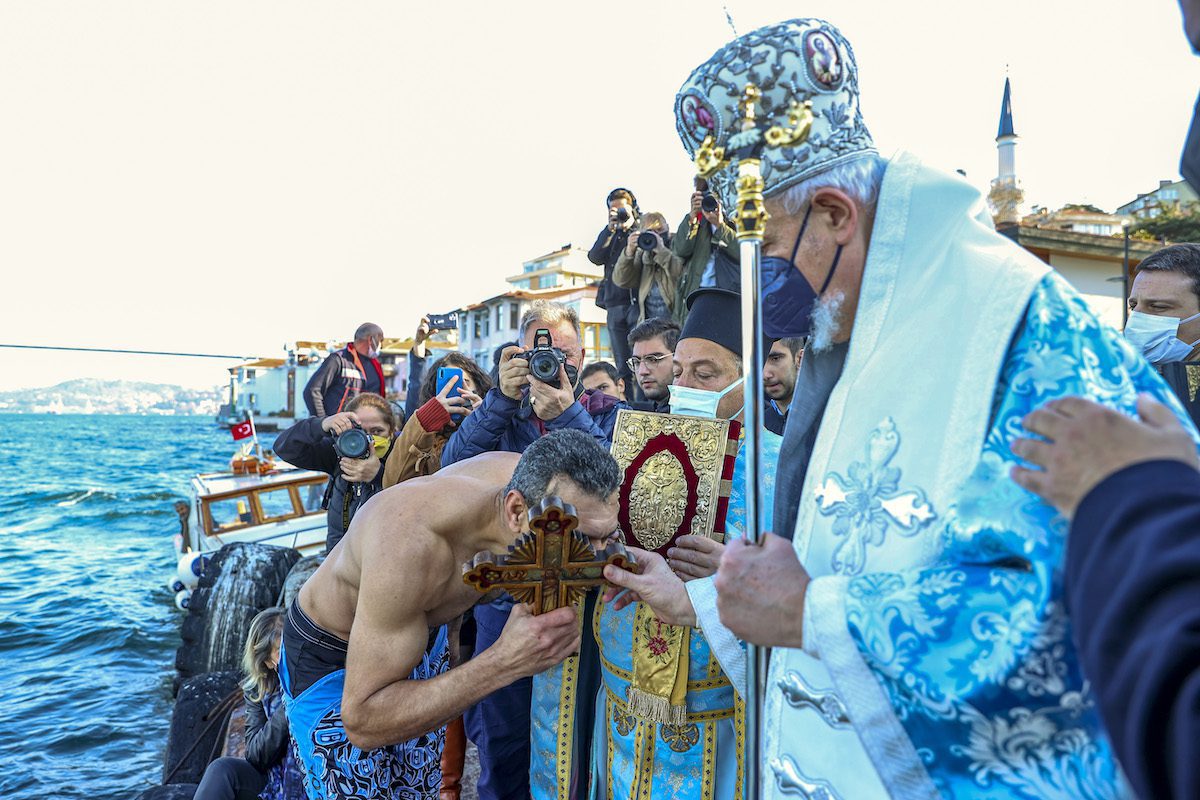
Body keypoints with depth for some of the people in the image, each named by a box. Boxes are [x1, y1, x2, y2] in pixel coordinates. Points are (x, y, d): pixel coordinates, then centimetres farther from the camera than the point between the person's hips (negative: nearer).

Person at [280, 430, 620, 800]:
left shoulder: (529, 478, -26)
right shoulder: (410, 544, -44)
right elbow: (362, 722, -37)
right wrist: (504, 663, -46)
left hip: (420, 632, 5)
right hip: (331, 658, -5)